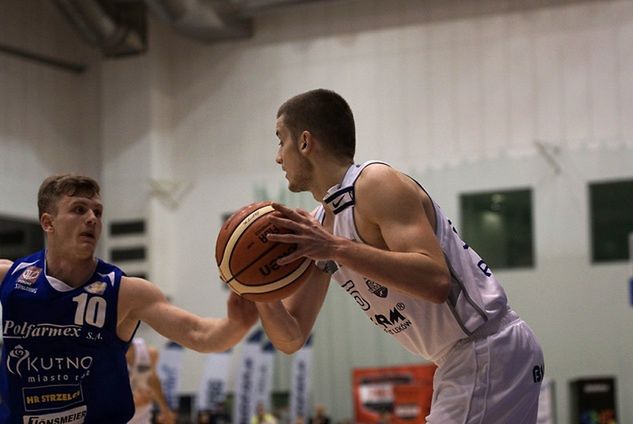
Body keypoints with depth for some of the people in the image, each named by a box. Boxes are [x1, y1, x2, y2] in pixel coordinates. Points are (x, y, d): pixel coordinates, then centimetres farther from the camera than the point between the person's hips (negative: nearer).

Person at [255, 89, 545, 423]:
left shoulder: (377, 183, -15)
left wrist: (337, 248, -32)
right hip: (462, 360, 10)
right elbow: (291, 339, 11)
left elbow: (436, 281, -30)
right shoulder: (316, 227, 11)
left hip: (490, 354, -10)